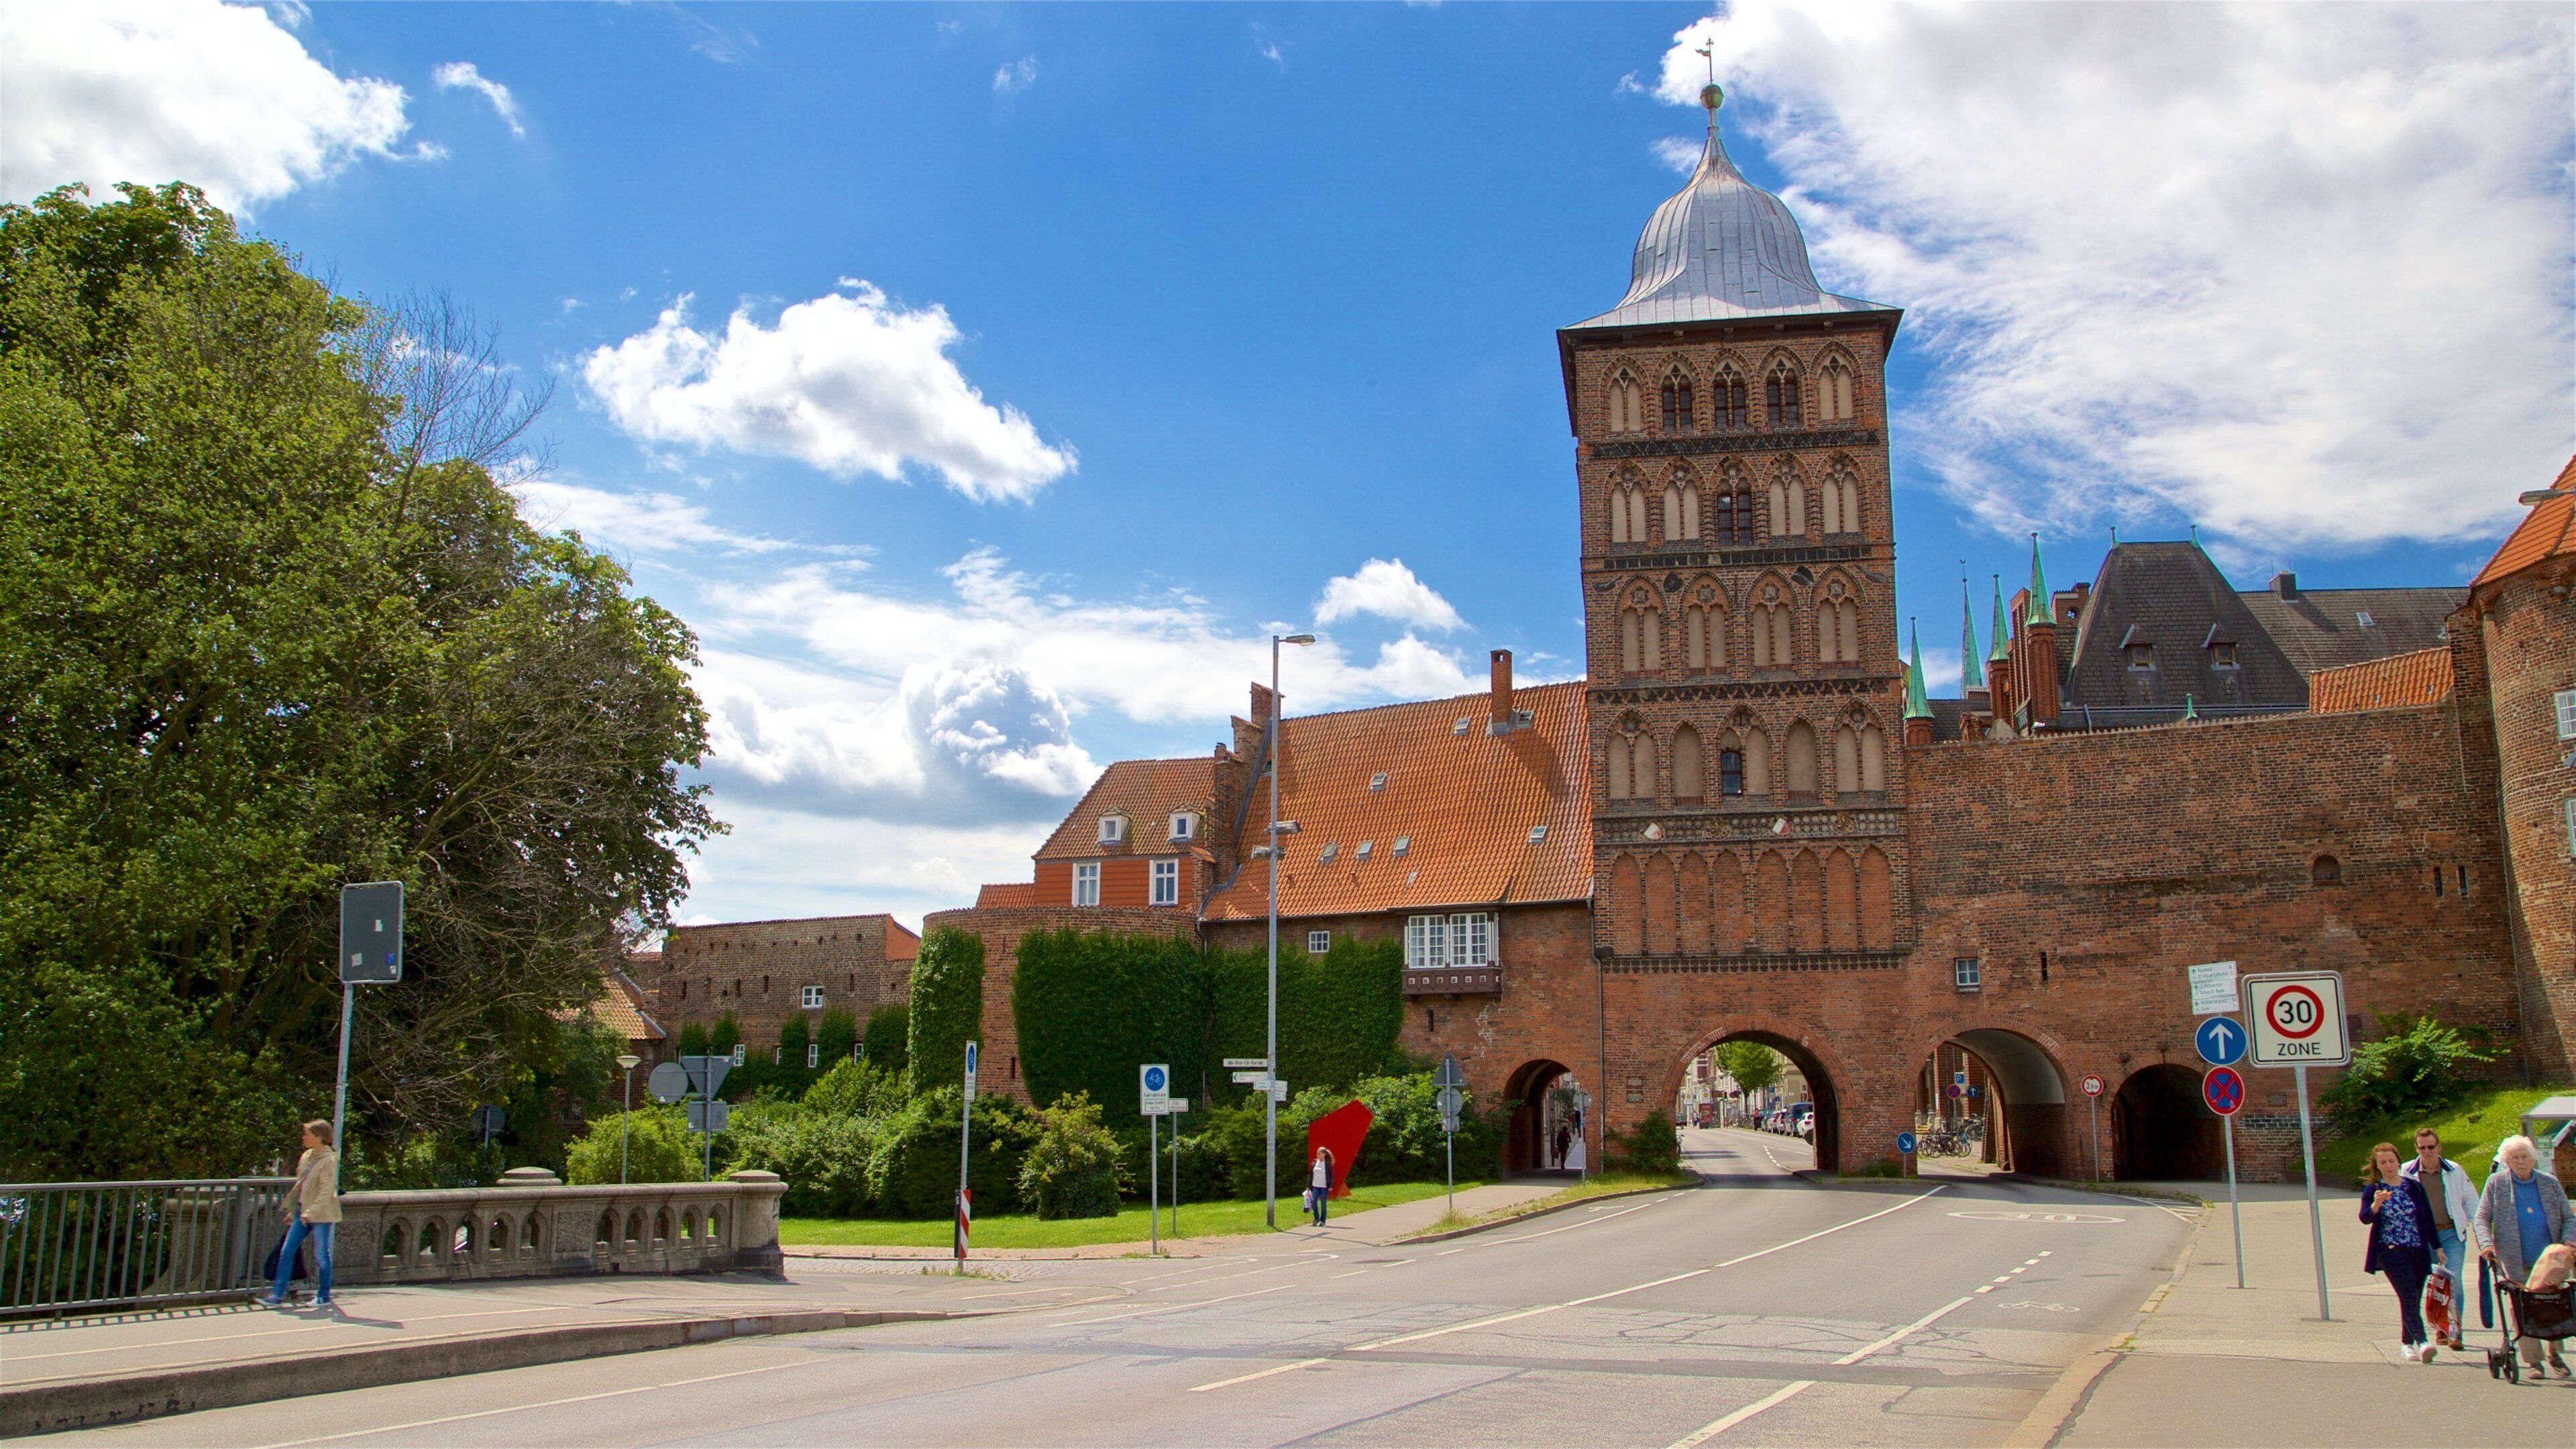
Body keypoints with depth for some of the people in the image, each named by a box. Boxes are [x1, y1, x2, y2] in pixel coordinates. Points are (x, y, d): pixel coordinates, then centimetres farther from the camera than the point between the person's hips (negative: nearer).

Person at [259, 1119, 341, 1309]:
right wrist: (292, 1211, 18)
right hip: (302, 1212, 8)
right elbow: (299, 1186, 18)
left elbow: (326, 1191, -19)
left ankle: (323, 1297, 13)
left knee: (321, 1255, 1)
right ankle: (278, 1295, 7)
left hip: (321, 1215, -8)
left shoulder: (329, 1160, -13)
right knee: (286, 1252, 3)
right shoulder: (306, 1157, 11)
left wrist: (311, 1212, -26)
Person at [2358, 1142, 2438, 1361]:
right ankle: (2421, 1342, -25)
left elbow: (2428, 1218, 12)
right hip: (2391, 1251, -3)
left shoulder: (2414, 1186, 6)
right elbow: (2365, 1217, -16)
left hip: (2418, 1251, 3)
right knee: (2409, 1296, -17)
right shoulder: (2372, 1189, -1)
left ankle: (2406, 1342, 22)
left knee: (2413, 1300, 8)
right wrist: (2376, 1205, -36)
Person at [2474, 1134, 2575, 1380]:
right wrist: (2487, 1243, -13)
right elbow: (2482, 1218, 2)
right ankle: (2533, 1361, 7)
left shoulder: (2550, 1183, 6)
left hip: (2549, 1262, 2)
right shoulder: (2496, 1183, 1)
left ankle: (2555, 1354, 25)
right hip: (2515, 1264, -2)